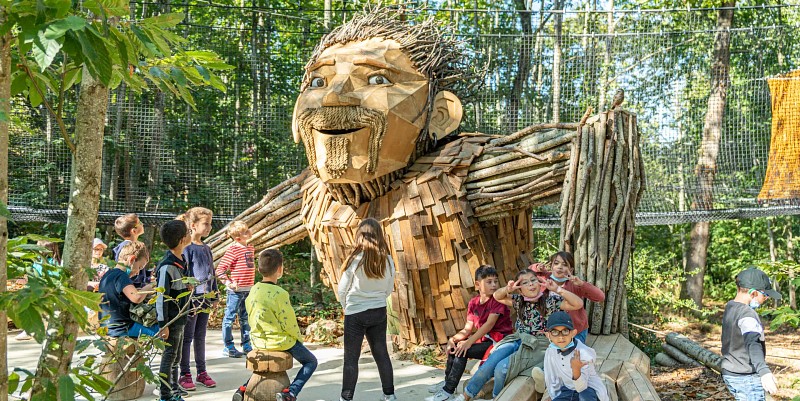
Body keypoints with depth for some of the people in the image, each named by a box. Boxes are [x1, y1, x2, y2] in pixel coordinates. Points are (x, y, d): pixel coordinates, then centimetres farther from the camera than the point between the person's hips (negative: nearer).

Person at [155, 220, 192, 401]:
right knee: (169, 356, -1)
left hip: (179, 317, 9)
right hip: (171, 320, -9)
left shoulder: (181, 261, 9)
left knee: (175, 358, 16)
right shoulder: (167, 266, -20)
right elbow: (161, 297, -20)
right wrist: (163, 324, -20)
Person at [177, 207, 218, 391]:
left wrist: (215, 295, 16)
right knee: (187, 337, 3)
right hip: (191, 299, -7)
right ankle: (185, 375, 11)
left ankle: (202, 372, 23)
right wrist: (188, 299, -17)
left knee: (200, 337, 15)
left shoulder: (206, 249, 11)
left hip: (205, 299, 7)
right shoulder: (187, 249, -12)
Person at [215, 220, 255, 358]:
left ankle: (246, 345, 23)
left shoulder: (250, 248, 11)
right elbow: (220, 269, -15)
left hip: (248, 290, 8)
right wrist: (228, 282, -20)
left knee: (245, 318, 15)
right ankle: (228, 347, 7)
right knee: (230, 317, 1)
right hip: (235, 290, -8)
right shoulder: (233, 250, -13)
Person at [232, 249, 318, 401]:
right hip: (280, 341, -7)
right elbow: (289, 323, -17)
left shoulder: (253, 291, -1)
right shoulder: (280, 294, -22)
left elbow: (252, 318, 8)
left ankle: (244, 388, 18)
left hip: (259, 341, 7)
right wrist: (298, 337, 1)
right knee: (311, 361, 12)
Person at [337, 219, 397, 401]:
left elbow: (342, 290, -7)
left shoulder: (355, 259, -16)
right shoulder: (387, 260, -3)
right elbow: (389, 290, 8)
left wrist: (346, 307, 10)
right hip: (379, 312, 5)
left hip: (355, 314, -4)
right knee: (381, 354, 14)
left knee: (351, 358, 4)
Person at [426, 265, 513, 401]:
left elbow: (489, 324, -23)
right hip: (484, 339, 7)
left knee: (462, 351, -20)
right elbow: (468, 329, 4)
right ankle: (447, 381, 19)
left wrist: (469, 342, -29)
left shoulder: (498, 300, -13)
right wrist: (453, 339, -16)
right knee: (455, 345, 3)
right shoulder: (474, 303, 8)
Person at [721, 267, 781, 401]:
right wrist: (764, 372, -49)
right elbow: (753, 344, -37)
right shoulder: (747, 314, -21)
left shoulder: (729, 308, 8)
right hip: (747, 379, -9)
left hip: (729, 373, 9)